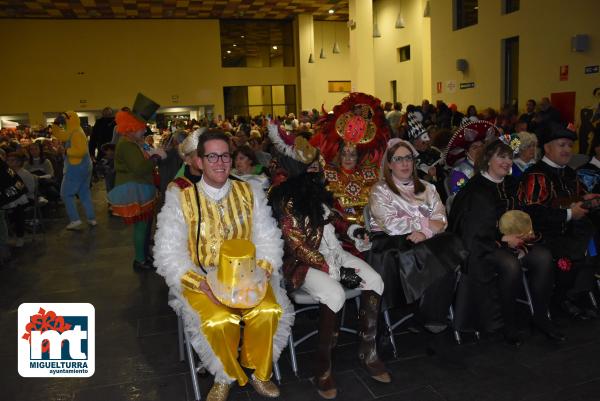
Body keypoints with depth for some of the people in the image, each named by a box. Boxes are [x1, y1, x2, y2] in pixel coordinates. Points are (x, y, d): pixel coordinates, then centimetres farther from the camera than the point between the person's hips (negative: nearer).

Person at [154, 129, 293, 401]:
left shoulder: (250, 194, 5)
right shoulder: (181, 198, -3)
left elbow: (268, 240, 5)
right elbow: (169, 255, -7)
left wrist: (260, 272, -15)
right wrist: (203, 285, -21)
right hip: (200, 280, -2)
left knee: (270, 311, -25)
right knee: (219, 320, -31)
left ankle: (258, 371, 6)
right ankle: (225, 377, 2)